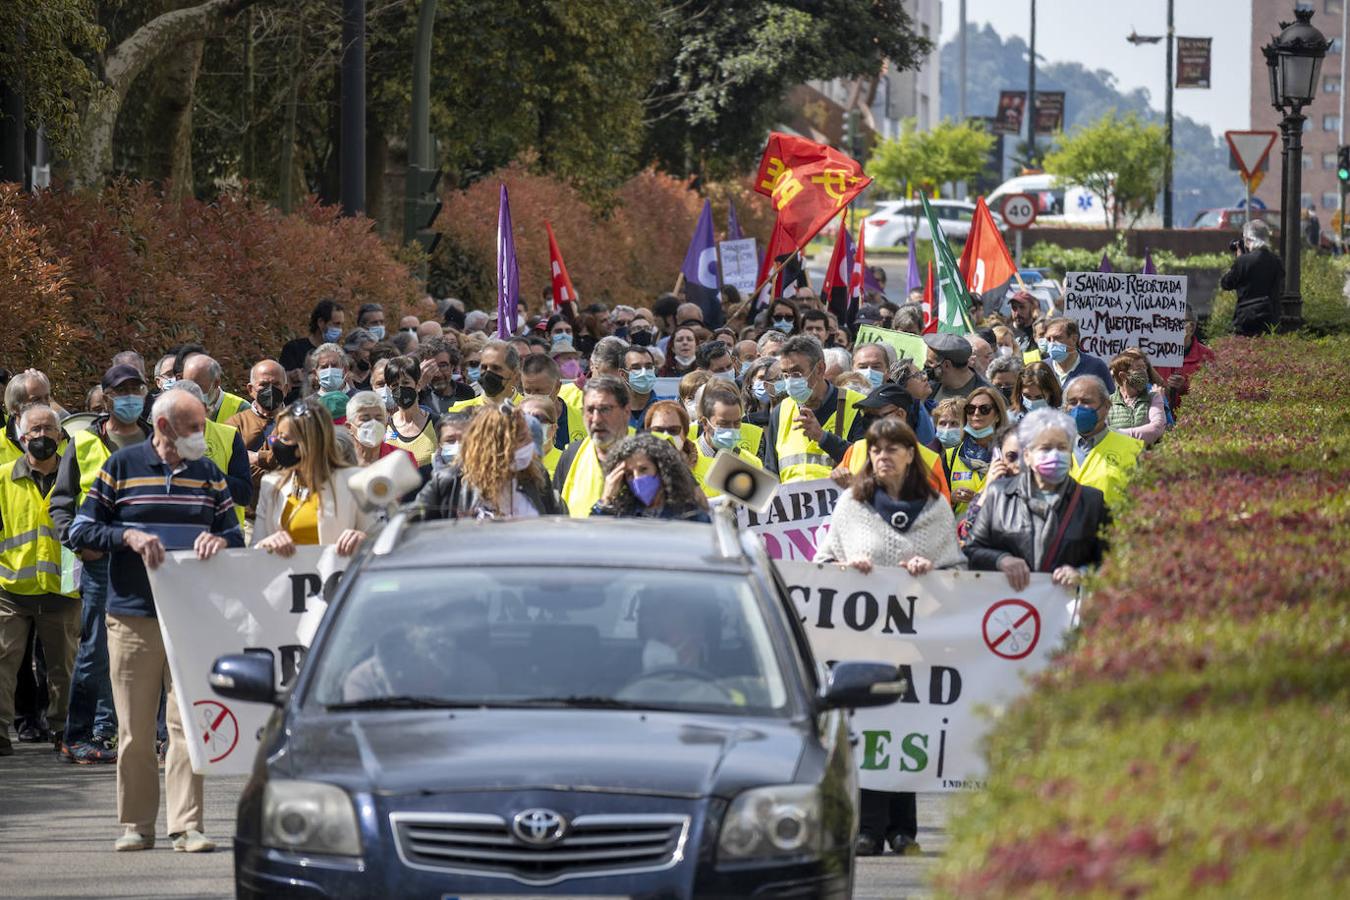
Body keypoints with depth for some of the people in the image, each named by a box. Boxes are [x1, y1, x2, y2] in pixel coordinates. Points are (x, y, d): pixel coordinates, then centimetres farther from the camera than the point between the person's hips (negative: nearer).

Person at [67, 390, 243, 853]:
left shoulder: (209, 474, 12)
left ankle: (187, 823, -3)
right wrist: (129, 537, -12)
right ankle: (136, 825, 10)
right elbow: (80, 532, 3)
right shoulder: (122, 467, 4)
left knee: (188, 723, -5)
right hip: (132, 616, -1)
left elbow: (236, 536, 15)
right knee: (135, 728, 2)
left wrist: (219, 541, -8)